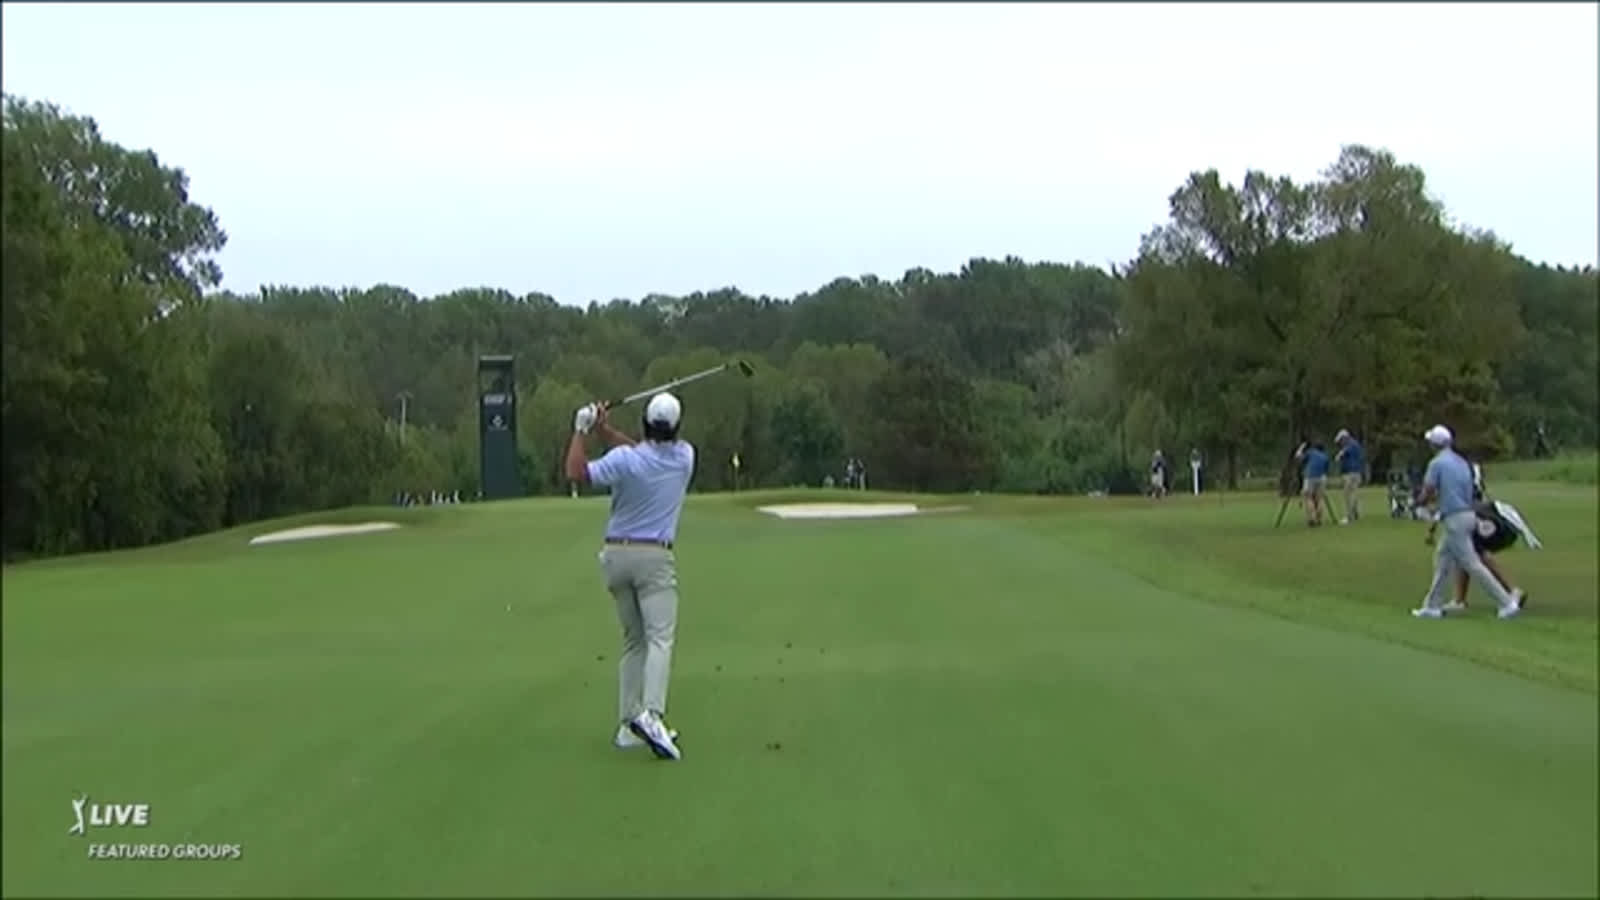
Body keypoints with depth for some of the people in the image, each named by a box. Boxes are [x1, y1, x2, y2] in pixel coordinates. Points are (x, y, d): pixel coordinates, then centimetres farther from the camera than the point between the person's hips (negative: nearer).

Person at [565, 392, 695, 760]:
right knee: (660, 637, -12)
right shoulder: (685, 457, 1)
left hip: (616, 554, 2)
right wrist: (604, 428, 5)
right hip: (655, 556, -2)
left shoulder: (626, 461, -9)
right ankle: (651, 715, -32)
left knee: (633, 641, 13)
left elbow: (576, 472, -13)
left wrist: (581, 430, -2)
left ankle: (629, 724, 9)